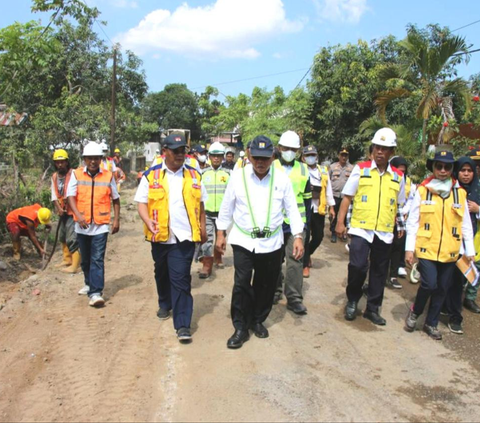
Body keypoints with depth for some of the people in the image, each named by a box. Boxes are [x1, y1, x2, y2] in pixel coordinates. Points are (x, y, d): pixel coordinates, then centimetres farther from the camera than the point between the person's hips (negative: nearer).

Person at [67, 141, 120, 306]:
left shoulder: (108, 176, 0)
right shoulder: (76, 174, 0)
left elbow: (115, 199, 9)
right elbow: (71, 197, -7)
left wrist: (116, 219, 3)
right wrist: (78, 215, -22)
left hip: (101, 225, -2)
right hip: (82, 225, 2)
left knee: (97, 259, -7)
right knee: (85, 259, 16)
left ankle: (96, 293, -6)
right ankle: (89, 283, 37)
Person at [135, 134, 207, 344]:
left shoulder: (194, 175, 6)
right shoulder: (152, 175, 0)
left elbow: (200, 204, 12)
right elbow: (142, 202, 0)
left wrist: (202, 228, 10)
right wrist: (148, 220, -18)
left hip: (184, 236, -1)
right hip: (160, 236, 1)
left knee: (181, 279, -6)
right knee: (162, 274, 20)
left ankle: (182, 324, -3)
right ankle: (165, 304, 45)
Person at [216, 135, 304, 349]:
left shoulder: (282, 178, -3)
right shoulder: (238, 176, -5)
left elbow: (292, 209, 0)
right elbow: (227, 207, 4)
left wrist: (298, 237, -6)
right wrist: (220, 233, 6)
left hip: (271, 242, 2)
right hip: (243, 241, -1)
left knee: (266, 285, 12)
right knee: (241, 283, -7)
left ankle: (257, 320, 33)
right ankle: (241, 328, 8)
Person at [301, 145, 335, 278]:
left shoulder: (323, 171, 10)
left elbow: (328, 189, 13)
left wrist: (331, 207, 10)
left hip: (319, 209, 4)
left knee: (318, 236, 12)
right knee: (305, 237, -1)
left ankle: (308, 253, 39)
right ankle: (305, 265, 11)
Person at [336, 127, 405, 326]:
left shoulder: (398, 176, 6)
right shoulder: (360, 169, -1)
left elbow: (399, 205, 15)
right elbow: (347, 197, -2)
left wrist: (401, 225, 11)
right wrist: (340, 222, -7)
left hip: (385, 232, 3)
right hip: (360, 228, -3)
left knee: (379, 271, 10)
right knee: (357, 266, -12)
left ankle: (373, 308, 24)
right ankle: (352, 302, 14)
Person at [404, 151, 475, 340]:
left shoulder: (460, 193, 3)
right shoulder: (422, 191, -2)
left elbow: (466, 225, 8)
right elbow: (412, 222, -2)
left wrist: (470, 251, 8)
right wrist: (409, 248, -5)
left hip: (449, 252, 3)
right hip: (426, 249, -3)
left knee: (442, 289, 10)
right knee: (429, 284, -12)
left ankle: (431, 323, 29)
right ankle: (414, 312, 17)